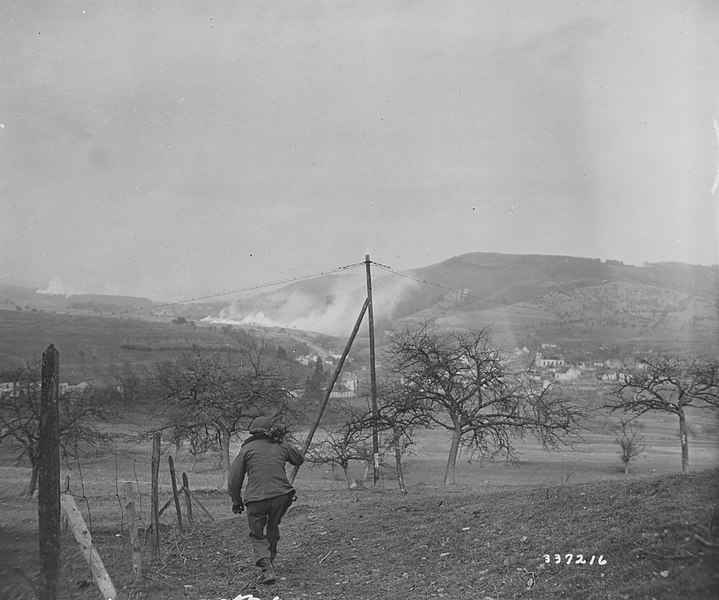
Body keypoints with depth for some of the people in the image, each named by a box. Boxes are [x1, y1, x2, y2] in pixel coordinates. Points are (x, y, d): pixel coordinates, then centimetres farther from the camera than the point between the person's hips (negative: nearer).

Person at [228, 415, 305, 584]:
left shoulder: (247, 449, 3)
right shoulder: (280, 447, 10)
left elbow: (234, 478, 3)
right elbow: (299, 460, 29)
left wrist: (236, 501, 14)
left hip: (256, 498, -3)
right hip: (281, 495, 3)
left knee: (257, 536, 9)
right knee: (273, 528, 26)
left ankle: (266, 569, -9)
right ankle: (270, 561, 39)